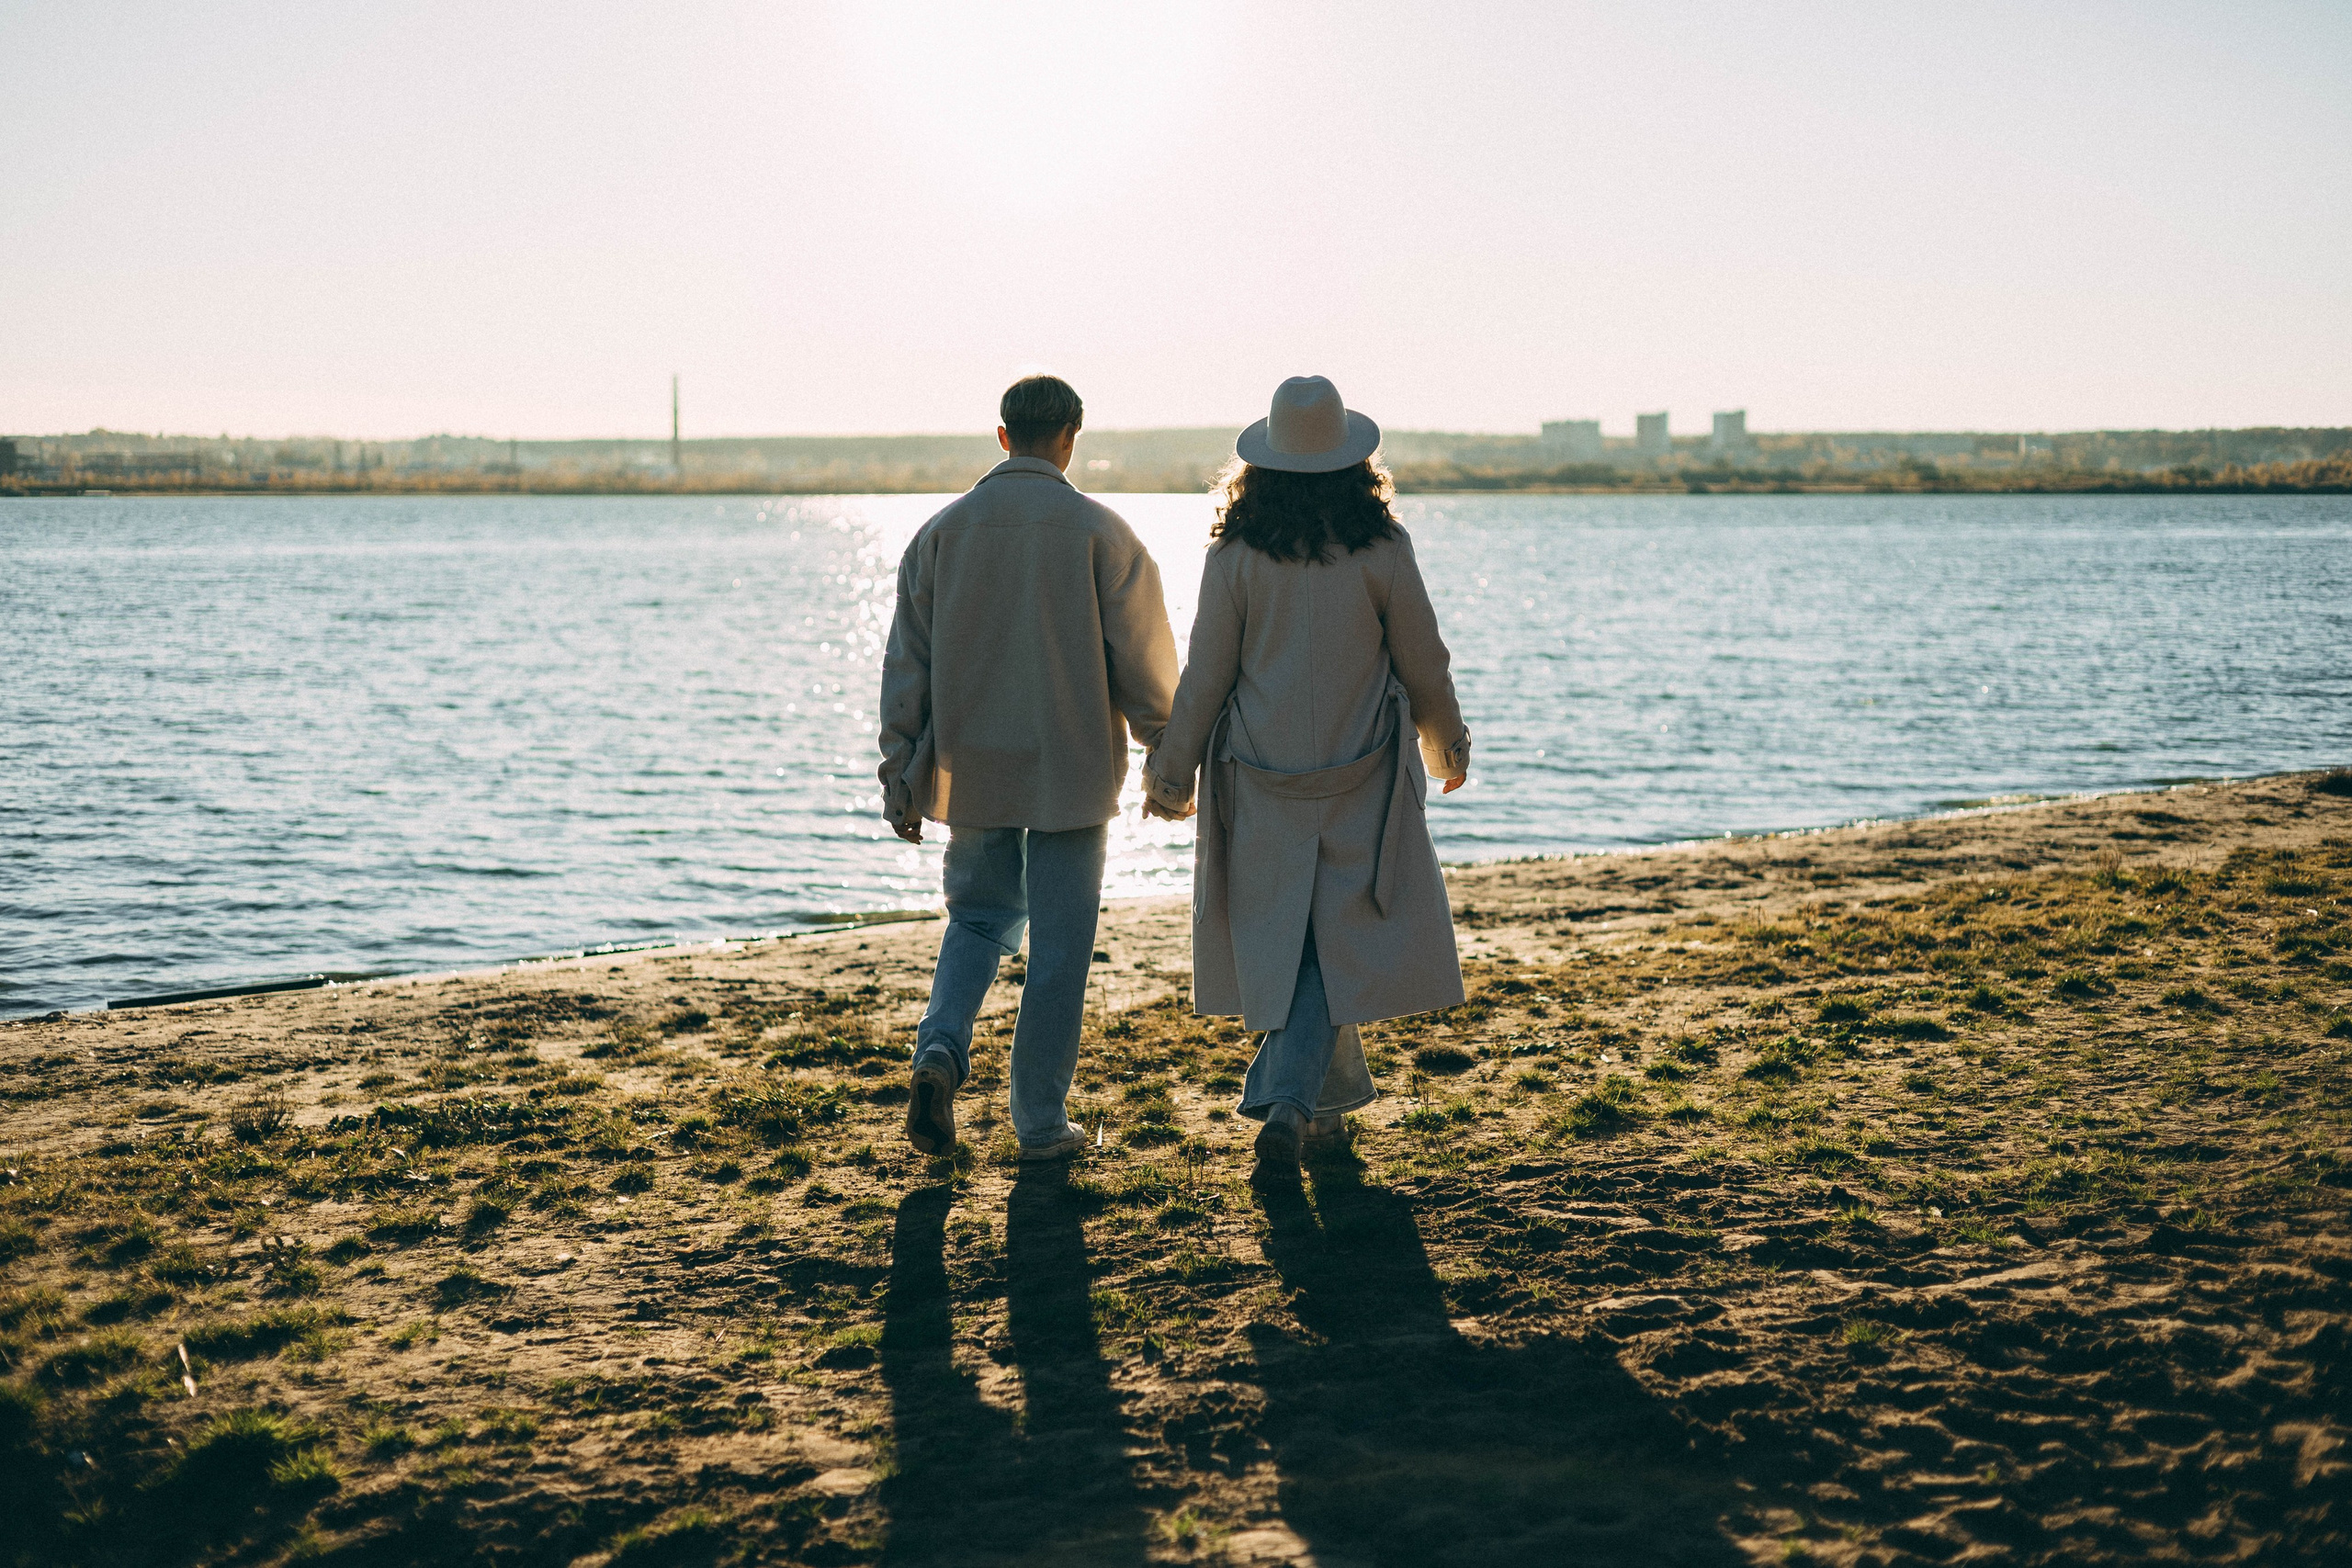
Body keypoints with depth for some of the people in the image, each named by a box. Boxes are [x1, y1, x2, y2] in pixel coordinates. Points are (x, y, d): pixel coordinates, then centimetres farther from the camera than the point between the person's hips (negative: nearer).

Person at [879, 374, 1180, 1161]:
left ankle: (941, 1046, -4)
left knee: (979, 916, 20)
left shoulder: (943, 530, 2)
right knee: (1058, 947, 6)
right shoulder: (1099, 532, -7)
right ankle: (1041, 1122, 11)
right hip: (1070, 771, -3)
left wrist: (900, 773, 9)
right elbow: (1144, 656, -5)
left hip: (970, 770, 3)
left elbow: (906, 662, 3)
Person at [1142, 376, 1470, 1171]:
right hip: (1361, 781, -1)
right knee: (1336, 939, 5)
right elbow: (1422, 665, 0)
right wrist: (1448, 745, 18)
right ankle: (1291, 1099, -7)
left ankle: (1330, 1103, 24)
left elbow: (1206, 675, -4)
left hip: (1259, 782, 1)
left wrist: (1171, 769, 8)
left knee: (1286, 941, 14)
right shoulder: (1382, 548, -8)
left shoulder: (1235, 554, -7)